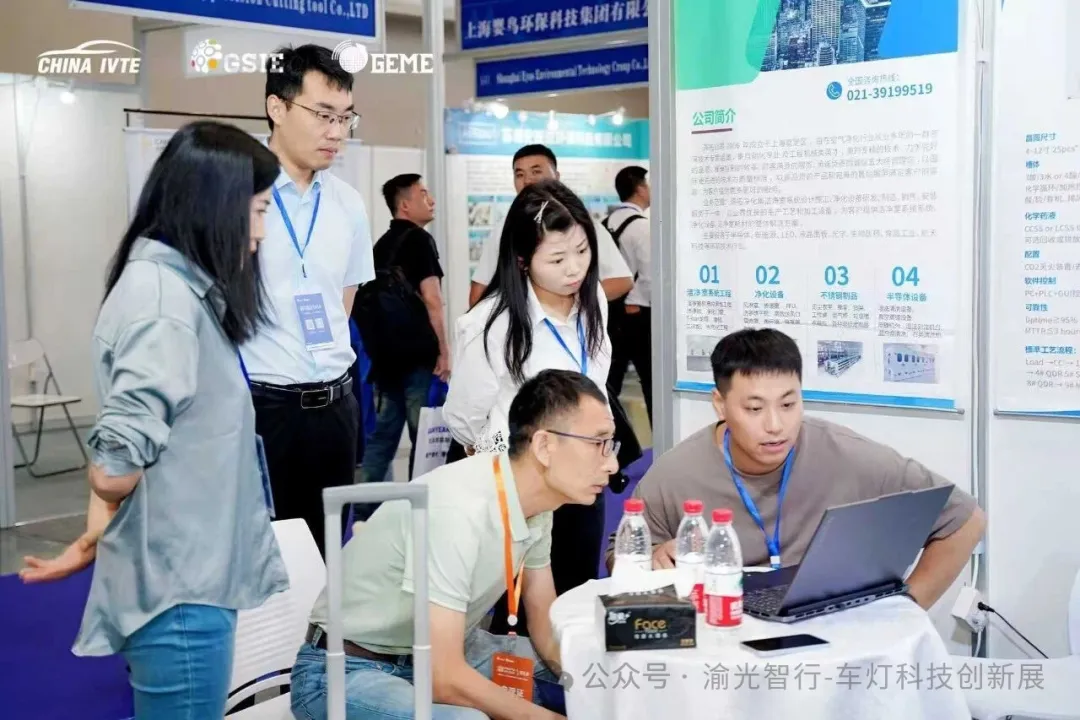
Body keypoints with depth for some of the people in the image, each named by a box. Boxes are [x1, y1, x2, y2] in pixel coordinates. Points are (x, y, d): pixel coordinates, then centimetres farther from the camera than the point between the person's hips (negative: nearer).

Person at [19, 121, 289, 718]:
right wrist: (96, 539, -5)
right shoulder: (165, 295, -19)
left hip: (191, 571, 9)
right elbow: (118, 464, -25)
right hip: (178, 583, -9)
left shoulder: (180, 285, 12)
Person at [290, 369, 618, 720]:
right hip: (348, 672, -8)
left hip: (441, 652, 8)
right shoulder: (458, 510, -31)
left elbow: (548, 636, 5)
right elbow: (443, 679, -31)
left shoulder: (534, 504, -5)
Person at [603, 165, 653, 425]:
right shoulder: (641, 225, -12)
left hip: (611, 310, 7)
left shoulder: (606, 224, 8)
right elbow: (650, 274, -15)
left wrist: (611, 299, 14)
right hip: (638, 312, -7)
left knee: (610, 379, 9)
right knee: (652, 381, 1)